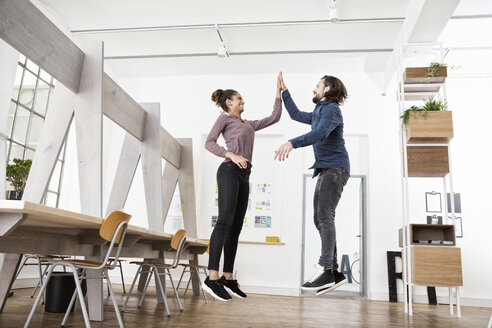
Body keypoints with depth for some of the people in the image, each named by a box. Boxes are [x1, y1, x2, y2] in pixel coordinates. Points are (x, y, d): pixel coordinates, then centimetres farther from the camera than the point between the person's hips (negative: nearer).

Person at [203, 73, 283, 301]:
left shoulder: (248, 124, 31)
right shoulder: (224, 118, 11)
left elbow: (274, 118, 30)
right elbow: (209, 143, -3)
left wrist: (278, 91, 31)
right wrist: (232, 155, -18)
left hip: (243, 176, 8)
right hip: (229, 171, -8)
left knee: (236, 227, 1)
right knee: (225, 222, -19)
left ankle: (228, 278, 3)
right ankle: (212, 278, -21)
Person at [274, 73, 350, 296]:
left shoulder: (331, 109, -6)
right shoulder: (318, 113, 25)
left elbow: (320, 133, -24)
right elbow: (296, 115, 37)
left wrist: (292, 143, -37)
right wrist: (284, 90, 36)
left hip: (335, 168, -10)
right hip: (324, 171, 10)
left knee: (325, 217, -20)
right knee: (320, 220, 3)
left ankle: (325, 270, -25)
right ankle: (334, 273, 3)